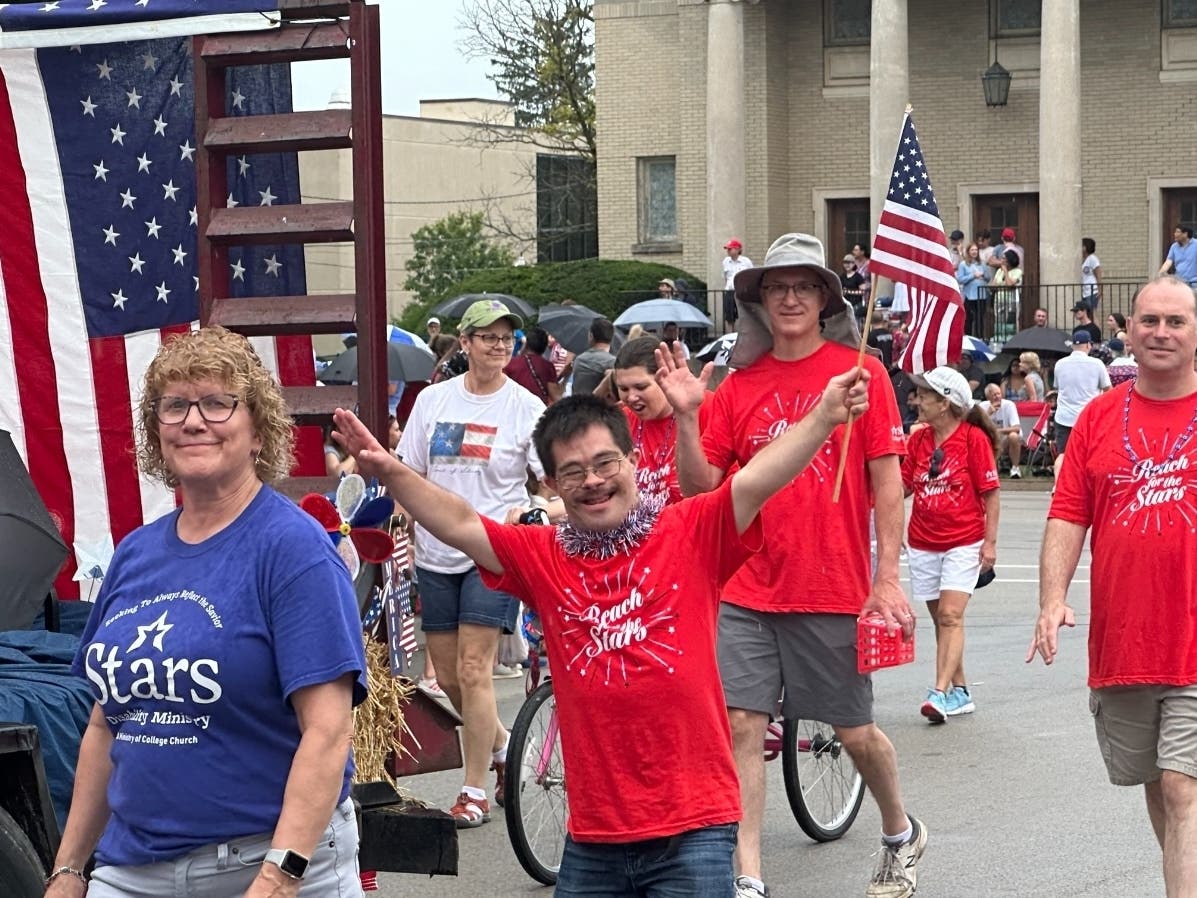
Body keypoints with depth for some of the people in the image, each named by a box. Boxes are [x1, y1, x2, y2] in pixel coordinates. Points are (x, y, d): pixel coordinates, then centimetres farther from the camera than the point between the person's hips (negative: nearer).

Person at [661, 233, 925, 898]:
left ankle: (902, 833, 37)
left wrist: (888, 579, -6)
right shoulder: (739, 386, 6)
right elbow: (702, 486, 3)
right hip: (746, 592, 2)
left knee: (855, 731, 9)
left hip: (834, 591, -2)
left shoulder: (860, 371, -1)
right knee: (742, 726, -4)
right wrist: (686, 416, -12)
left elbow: (887, 481, -2)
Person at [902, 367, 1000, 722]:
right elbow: (903, 485, 10)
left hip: (963, 542, -6)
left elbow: (991, 493, -6)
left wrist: (990, 541, -8)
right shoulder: (918, 439, 7)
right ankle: (960, 693, 18)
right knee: (941, 619, 9)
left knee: (950, 615, -14)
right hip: (923, 543, 6)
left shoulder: (973, 438, -8)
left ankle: (940, 693, -20)